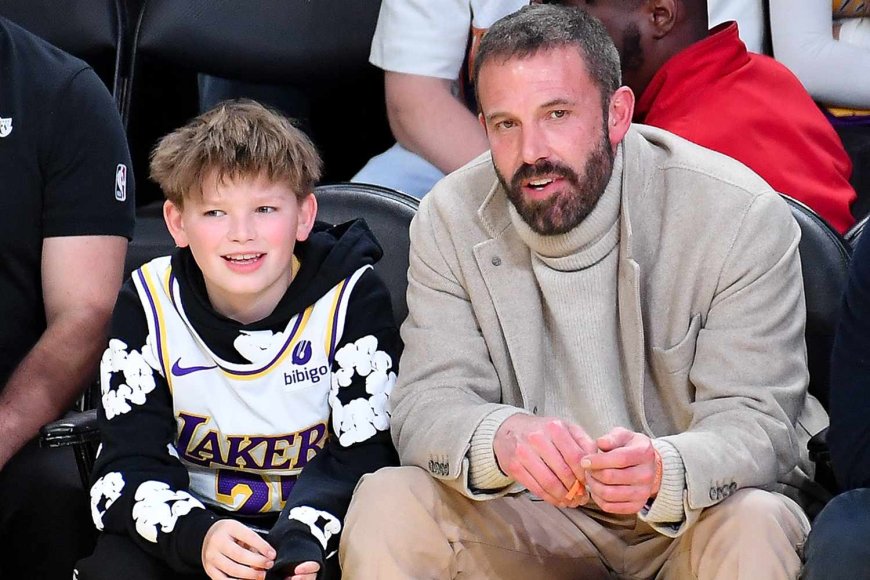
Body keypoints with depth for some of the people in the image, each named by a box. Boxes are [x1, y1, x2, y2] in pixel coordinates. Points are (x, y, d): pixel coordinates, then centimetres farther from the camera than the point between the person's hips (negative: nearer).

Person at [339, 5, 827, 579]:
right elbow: (426, 407, -12)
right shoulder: (450, 222, -6)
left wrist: (663, 472, -43)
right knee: (385, 506, -22)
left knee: (753, 530, -34)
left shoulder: (742, 217, -16)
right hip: (533, 520, 2)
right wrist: (501, 439, -38)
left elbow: (756, 423, -18)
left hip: (690, 514, -2)